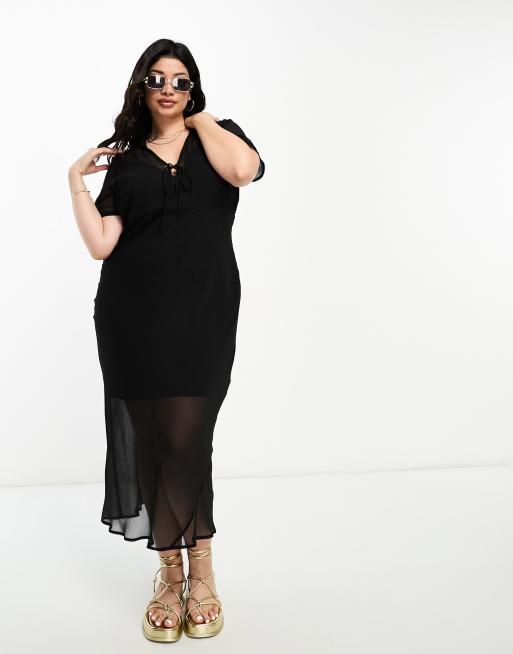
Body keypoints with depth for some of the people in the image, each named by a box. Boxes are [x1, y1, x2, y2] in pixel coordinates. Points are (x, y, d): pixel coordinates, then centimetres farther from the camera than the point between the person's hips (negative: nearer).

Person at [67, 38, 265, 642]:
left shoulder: (218, 135, 11)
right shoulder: (124, 159, 13)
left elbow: (245, 170, -15)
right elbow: (100, 245, 3)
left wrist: (200, 120, 0)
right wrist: (76, 179, -1)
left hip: (202, 314, -2)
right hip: (133, 316, 2)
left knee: (184, 441, -9)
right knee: (151, 443, 3)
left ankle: (194, 573, 12)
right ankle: (174, 573, 19)